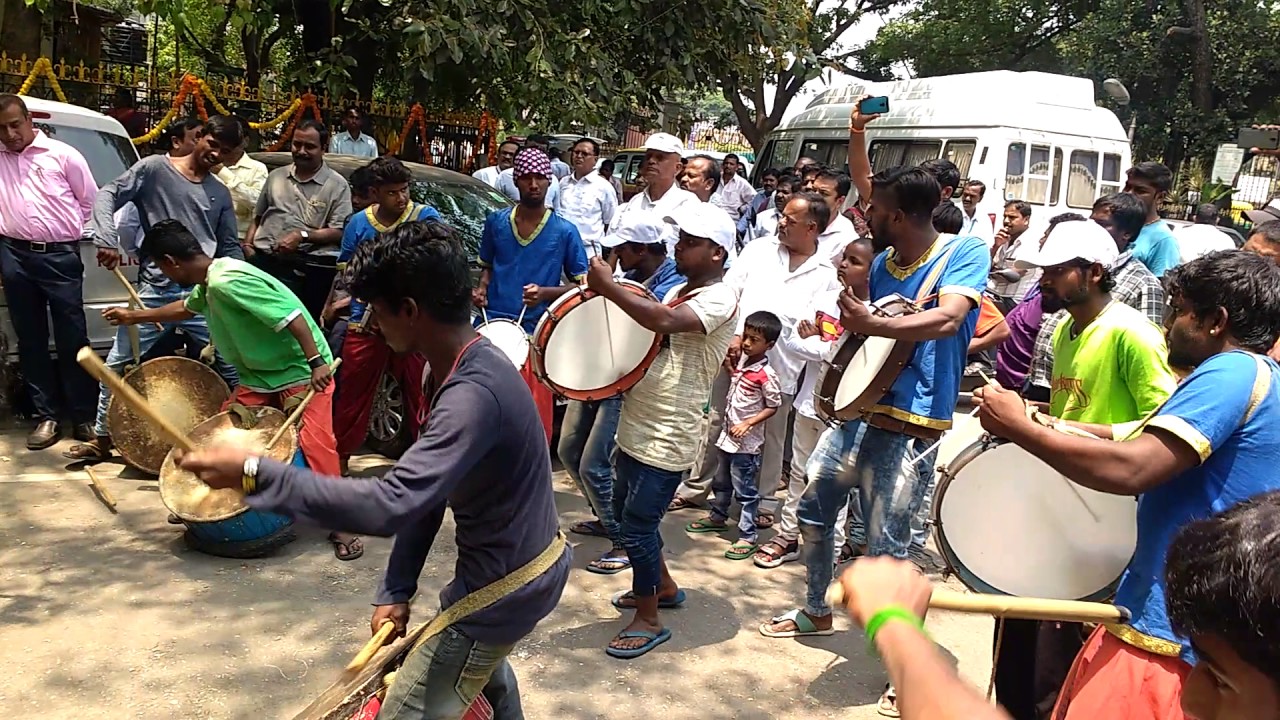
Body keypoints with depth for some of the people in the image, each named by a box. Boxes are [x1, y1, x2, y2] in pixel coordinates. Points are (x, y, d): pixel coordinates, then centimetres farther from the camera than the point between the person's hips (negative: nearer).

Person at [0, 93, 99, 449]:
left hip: (60, 256, -3)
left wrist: (73, 232, 7)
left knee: (72, 338, 1)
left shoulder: (62, 154, 2)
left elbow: (90, 200, 7)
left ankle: (83, 415, 9)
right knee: (30, 339, 7)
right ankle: (46, 416, 15)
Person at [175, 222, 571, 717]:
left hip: (503, 590, -10)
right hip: (526, 564, 10)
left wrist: (255, 473, -37)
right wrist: (396, 588, 3)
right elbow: (425, 488, 4)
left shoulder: (473, 394, -33)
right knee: (481, 662, 36)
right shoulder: (460, 369, 0)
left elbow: (390, 506, -42)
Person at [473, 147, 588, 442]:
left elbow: (581, 283, 2)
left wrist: (545, 293, -14)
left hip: (535, 333, -2)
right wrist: (482, 287, 1)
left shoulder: (564, 231, -1)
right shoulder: (496, 221, 7)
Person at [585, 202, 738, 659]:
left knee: (637, 527, -3)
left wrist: (608, 287, -30)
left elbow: (664, 322, -34)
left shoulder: (719, 300, -16)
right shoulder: (678, 291, 13)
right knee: (626, 514, 21)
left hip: (665, 441, -10)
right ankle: (662, 586, 42)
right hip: (635, 428, 10)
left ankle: (649, 621, 16)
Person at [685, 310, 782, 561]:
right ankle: (718, 516, 42)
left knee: (746, 490, -1)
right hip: (728, 435, 8)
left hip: (746, 442, -8)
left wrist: (747, 424, -20)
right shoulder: (741, 361, 2)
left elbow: (773, 407, -13)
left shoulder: (766, 375, -19)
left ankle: (748, 536, 7)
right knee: (722, 481, 23)